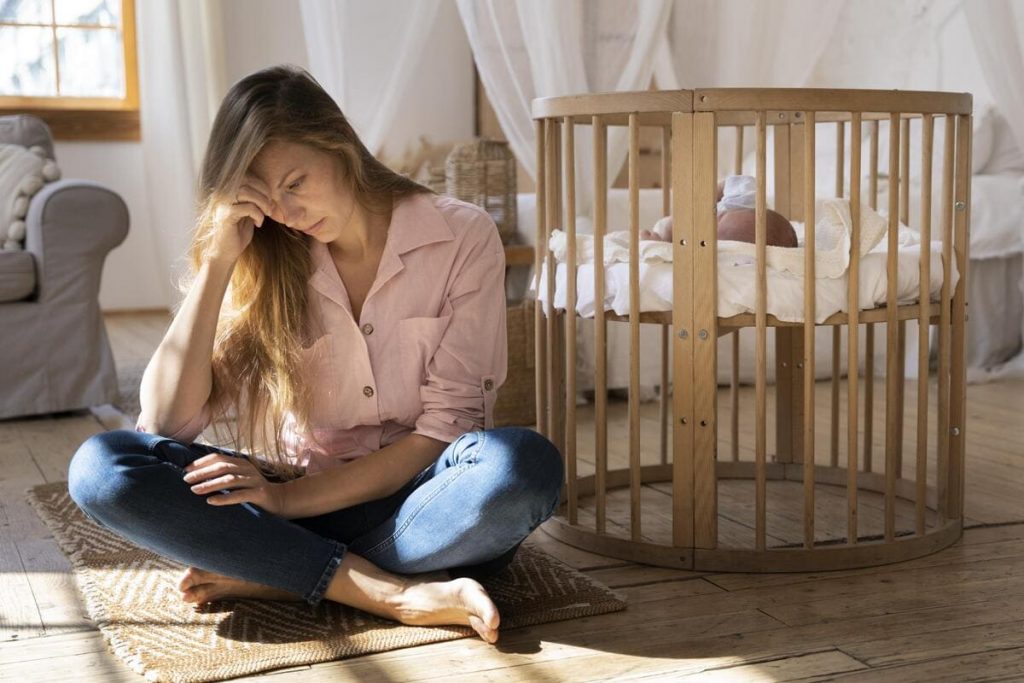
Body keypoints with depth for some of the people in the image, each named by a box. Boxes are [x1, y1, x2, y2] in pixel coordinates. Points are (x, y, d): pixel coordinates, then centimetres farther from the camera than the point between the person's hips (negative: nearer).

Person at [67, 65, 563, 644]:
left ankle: (269, 579, -21)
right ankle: (394, 594, -27)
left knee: (526, 465, -35)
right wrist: (216, 263, -12)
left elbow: (446, 429, -10)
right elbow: (165, 421, -5)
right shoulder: (264, 265, 4)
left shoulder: (462, 237, -4)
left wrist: (289, 497, -18)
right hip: (297, 503, 3)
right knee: (100, 466, -20)